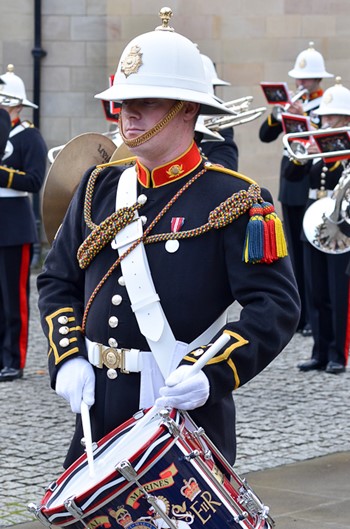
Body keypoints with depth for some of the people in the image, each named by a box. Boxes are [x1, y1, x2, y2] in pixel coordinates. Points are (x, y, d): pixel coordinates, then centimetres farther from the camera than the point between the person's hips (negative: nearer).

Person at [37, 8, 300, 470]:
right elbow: (57, 281, 16)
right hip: (100, 411, 5)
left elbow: (277, 306, -13)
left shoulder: (232, 201, -8)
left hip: (188, 415, -5)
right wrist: (67, 358, -1)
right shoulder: (100, 188, 10)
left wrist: (213, 374, -25)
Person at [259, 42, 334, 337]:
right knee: (296, 251, 10)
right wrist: (276, 116, -14)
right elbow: (266, 136, 5)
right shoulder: (291, 103, 11)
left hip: (315, 186, -6)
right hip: (291, 186, 6)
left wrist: (304, 118, -27)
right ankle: (298, 315, 17)